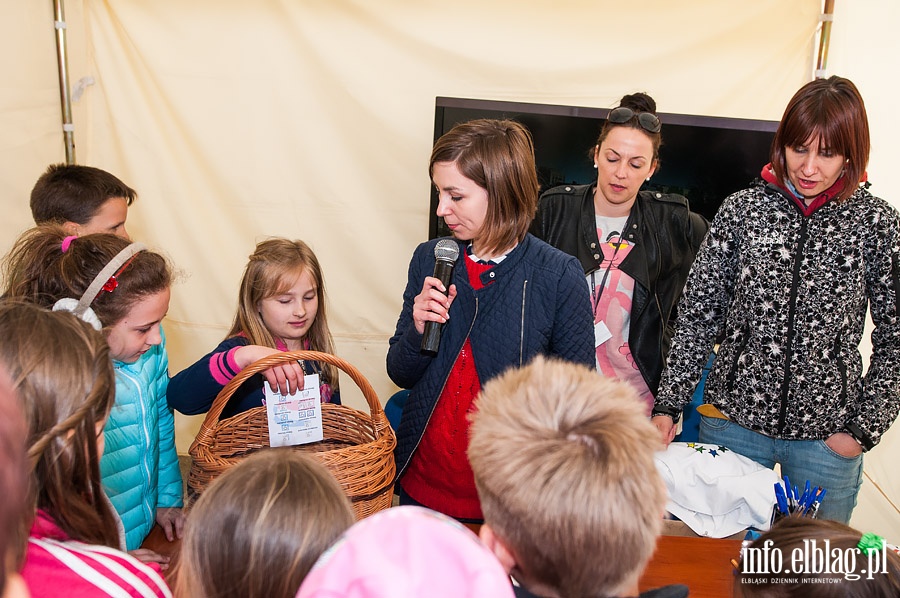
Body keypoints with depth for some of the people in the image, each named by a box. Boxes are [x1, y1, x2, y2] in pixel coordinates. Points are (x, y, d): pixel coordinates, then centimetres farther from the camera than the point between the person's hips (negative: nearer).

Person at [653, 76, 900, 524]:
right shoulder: (741, 210, -3)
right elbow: (698, 316, -2)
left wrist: (863, 427, -6)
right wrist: (668, 405, -7)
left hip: (827, 435, 0)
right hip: (733, 420, 1)